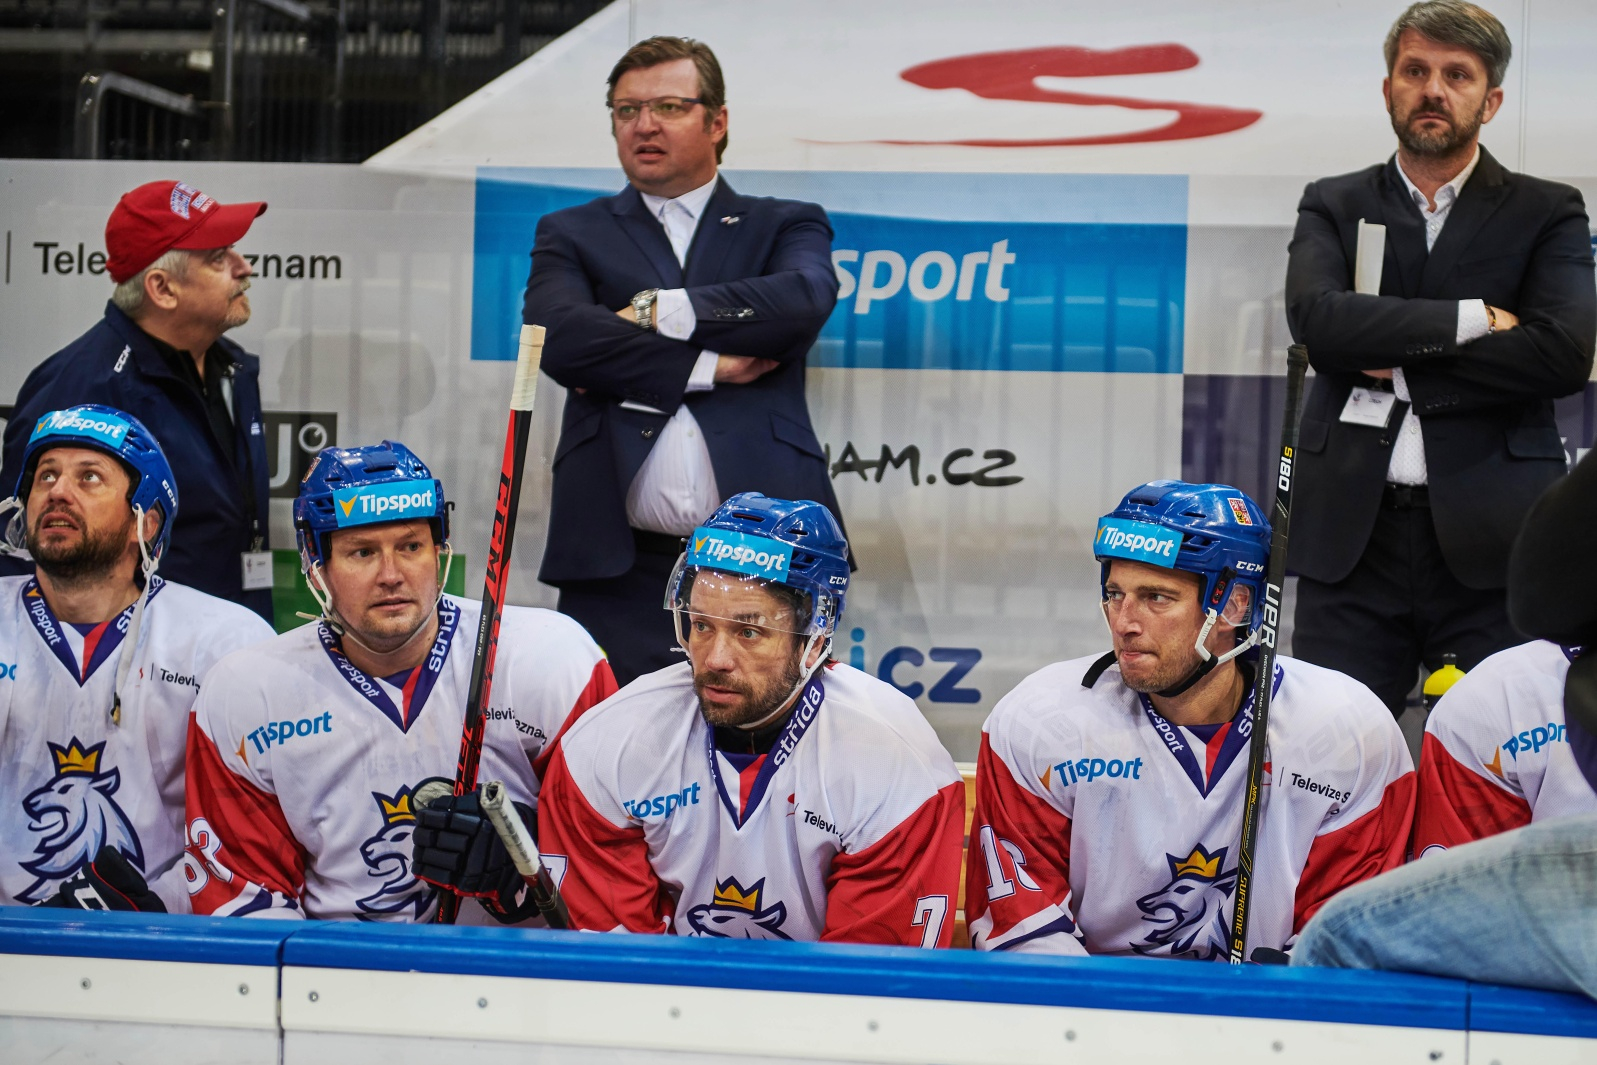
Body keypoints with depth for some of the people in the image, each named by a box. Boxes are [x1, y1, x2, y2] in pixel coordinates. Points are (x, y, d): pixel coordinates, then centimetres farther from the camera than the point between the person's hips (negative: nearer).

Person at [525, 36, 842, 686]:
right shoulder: (572, 235, 17)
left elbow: (805, 299, -8)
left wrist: (654, 312, -7)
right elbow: (560, 337, -4)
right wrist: (708, 367, -7)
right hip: (620, 569, 0)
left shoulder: (786, 227, 16)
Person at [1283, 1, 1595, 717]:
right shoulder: (1333, 207, 13)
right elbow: (1316, 319, -7)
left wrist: (1400, 364, -7)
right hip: (1351, 534, 1)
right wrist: (1469, 318, -8)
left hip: (1489, 540, -1)